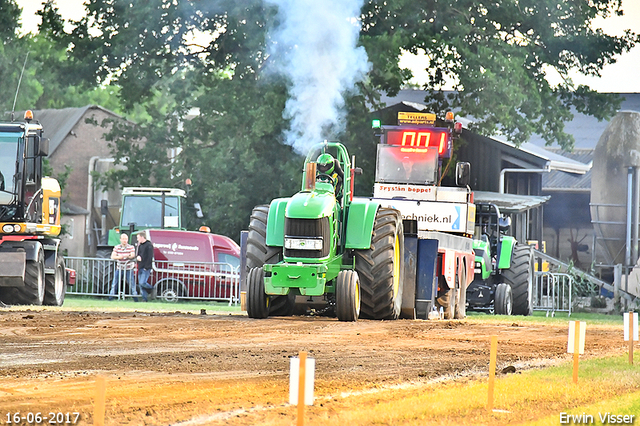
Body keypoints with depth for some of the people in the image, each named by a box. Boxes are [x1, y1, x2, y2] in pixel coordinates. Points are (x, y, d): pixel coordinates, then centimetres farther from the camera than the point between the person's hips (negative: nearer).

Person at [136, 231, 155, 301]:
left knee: (142, 283, -18)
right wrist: (137, 257, 0)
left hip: (146, 268, -8)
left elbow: (150, 257, -14)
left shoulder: (149, 245, -9)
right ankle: (145, 299, 9)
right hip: (140, 268, 8)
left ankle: (151, 288, 9)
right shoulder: (140, 245, 17)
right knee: (141, 284, 4)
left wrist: (146, 267, -18)